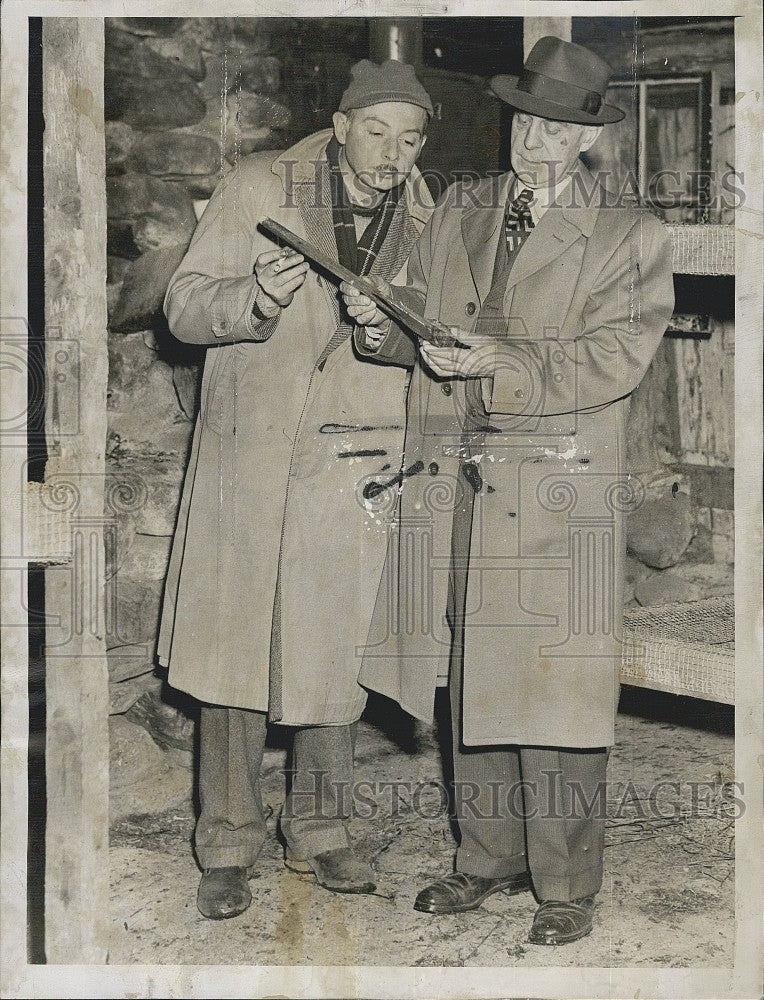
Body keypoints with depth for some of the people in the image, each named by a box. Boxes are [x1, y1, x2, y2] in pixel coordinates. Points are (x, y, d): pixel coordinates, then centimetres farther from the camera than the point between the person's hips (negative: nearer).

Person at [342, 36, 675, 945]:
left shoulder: (629, 238, 1)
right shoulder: (458, 211, 15)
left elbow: (612, 356, -10)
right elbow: (420, 311, 15)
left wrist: (502, 363, -21)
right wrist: (382, 328, -8)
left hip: (558, 500, -4)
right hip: (453, 489, 5)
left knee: (553, 694, -2)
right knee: (471, 681, 11)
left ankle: (567, 886, 11)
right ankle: (490, 857, 27)